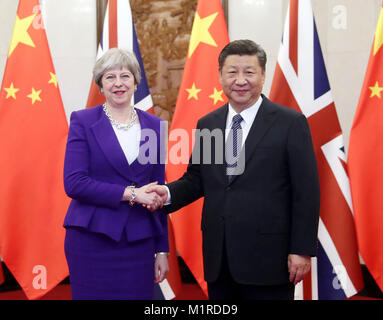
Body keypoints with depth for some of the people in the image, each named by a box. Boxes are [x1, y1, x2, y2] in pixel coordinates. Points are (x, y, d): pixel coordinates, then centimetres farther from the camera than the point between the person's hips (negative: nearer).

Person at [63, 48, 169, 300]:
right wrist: (130, 193, -16)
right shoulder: (83, 121, -1)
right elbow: (74, 183, -10)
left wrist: (162, 250, 8)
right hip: (93, 239, -3)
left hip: (140, 241, 3)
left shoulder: (153, 125, 8)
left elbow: (158, 192, 11)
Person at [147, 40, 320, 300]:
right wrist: (169, 193, -6)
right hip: (218, 259, 5)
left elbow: (307, 192, -6)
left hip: (267, 259, -4)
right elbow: (196, 179, 15)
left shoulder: (291, 123, -5)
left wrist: (302, 250, -10)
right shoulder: (207, 124, 10)